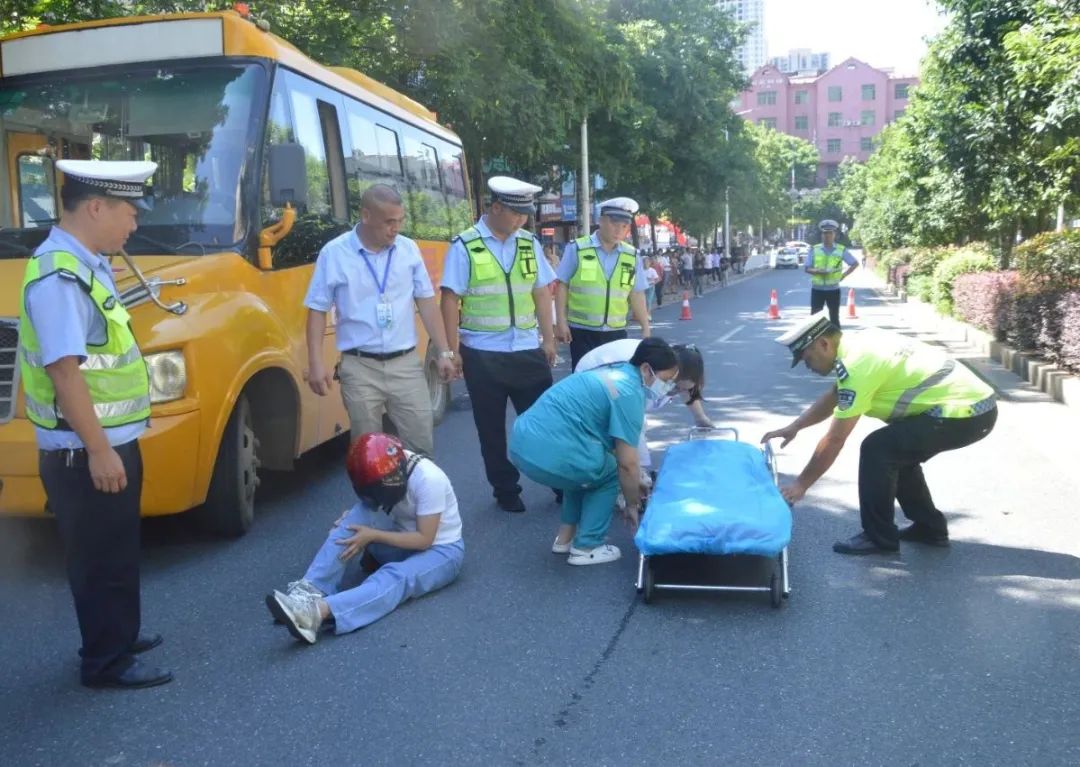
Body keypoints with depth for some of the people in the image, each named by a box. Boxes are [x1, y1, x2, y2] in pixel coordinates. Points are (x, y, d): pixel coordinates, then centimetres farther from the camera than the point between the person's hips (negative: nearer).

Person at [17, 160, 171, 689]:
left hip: (112, 440, 10)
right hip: (85, 452, -10)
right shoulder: (59, 277, -22)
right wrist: (98, 450, -24)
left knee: (118, 550, 21)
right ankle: (105, 661, 17)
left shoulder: (86, 266, 10)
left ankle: (119, 636, 37)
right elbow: (64, 371, -25)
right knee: (100, 557, 3)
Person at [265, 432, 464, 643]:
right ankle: (309, 590, -35)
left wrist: (373, 535, -27)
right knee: (360, 514, -22)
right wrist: (353, 524, -16)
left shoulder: (428, 479, -28)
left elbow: (424, 539, -24)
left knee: (396, 576, -37)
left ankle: (319, 611, -58)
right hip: (403, 540, 6)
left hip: (441, 550, -6)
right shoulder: (391, 470, -9)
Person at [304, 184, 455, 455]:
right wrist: (316, 364, -9)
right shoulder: (334, 253, -5)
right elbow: (317, 311, -2)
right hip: (360, 369, -2)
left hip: (406, 364, 2)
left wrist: (443, 352, 5)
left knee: (421, 444, 5)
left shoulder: (409, 249, 3)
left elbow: (426, 302, 8)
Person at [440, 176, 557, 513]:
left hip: (527, 350, 3)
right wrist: (452, 350, -9)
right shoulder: (465, 246, -7)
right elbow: (451, 300, -7)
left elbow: (541, 294, 11)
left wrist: (548, 339, 10)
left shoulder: (529, 243, 6)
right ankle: (506, 491, 22)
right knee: (492, 428, 8)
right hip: (483, 355, -3)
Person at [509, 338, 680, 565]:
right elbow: (627, 463, -8)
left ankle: (565, 538, 32)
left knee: (585, 469, 31)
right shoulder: (629, 393, -8)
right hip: (549, 455, -9)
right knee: (609, 474, 15)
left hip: (521, 443, 9)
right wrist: (632, 505, 9)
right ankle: (585, 548, 14)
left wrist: (635, 484, 37)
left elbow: (617, 442, 33)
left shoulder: (614, 374, 21)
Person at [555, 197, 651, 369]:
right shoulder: (577, 249, -5)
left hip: (616, 332, 3)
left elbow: (637, 295, 9)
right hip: (582, 331, -3)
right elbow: (562, 286, -2)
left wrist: (645, 328, 8)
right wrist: (561, 322, -6)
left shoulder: (632, 256, 4)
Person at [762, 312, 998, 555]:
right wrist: (795, 426, 18)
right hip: (976, 404, 10)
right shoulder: (860, 343, 8)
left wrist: (801, 484, -7)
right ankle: (929, 527, 28)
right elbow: (833, 396, 24)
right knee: (896, 450, 22)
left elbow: (835, 439, -15)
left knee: (876, 450, -8)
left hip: (963, 412, -10)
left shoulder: (857, 365, -19)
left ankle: (879, 537, 3)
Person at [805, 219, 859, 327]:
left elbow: (855, 264, 9)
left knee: (834, 318, 5)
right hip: (817, 289, 0)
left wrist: (843, 275, -2)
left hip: (833, 289, 0)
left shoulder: (841, 250, 0)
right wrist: (817, 271, -19)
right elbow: (807, 268, 1)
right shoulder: (814, 249, 1)